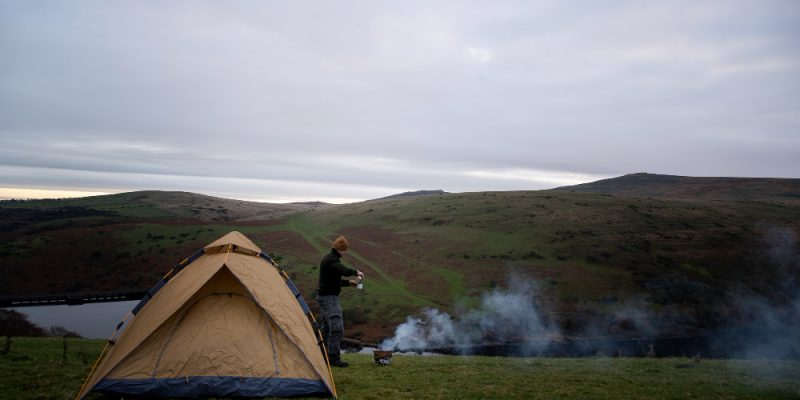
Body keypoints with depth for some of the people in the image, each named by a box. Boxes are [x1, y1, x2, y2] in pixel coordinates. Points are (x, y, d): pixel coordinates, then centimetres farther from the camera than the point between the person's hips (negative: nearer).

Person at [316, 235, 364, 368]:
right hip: (329, 298, -11)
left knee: (327, 327, 16)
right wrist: (356, 271, -16)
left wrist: (348, 282, 13)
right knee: (337, 327, -13)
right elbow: (345, 271, -35)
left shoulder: (329, 259, 15)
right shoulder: (331, 260, -18)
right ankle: (334, 358, -10)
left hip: (326, 297, 11)